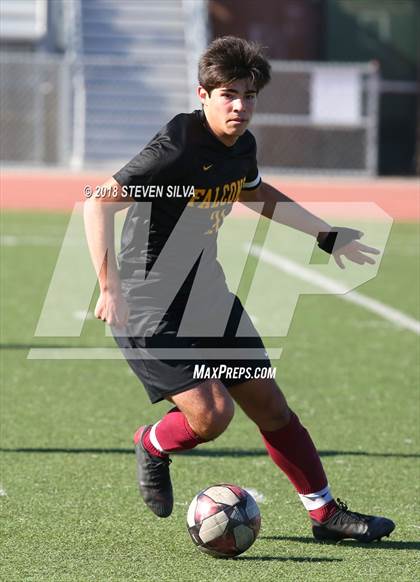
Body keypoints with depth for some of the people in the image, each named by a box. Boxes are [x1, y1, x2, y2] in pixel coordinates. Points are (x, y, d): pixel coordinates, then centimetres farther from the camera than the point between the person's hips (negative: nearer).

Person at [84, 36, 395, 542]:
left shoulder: (241, 145, 2)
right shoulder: (175, 152, -24)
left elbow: (254, 193, 26)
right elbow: (99, 204, -29)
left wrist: (326, 235, 30)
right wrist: (111, 288, -35)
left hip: (207, 292, 8)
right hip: (150, 307, -8)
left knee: (268, 404, 8)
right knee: (211, 414, -17)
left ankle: (325, 514, 18)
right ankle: (153, 446, 16)